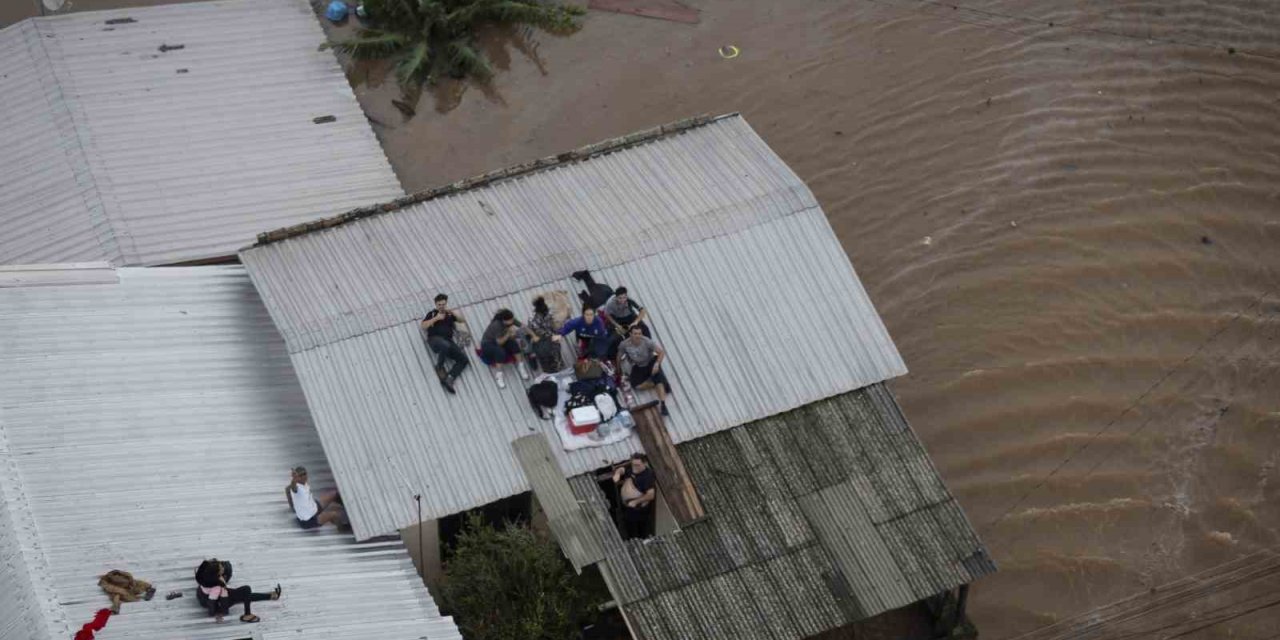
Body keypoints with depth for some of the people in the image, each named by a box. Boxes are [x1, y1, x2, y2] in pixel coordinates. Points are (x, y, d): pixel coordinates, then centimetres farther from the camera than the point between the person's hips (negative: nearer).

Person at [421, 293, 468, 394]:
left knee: (463, 358, -22)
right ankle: (439, 367, -18)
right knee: (445, 345, -42)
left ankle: (449, 379, -34)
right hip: (435, 339, -3)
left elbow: (463, 320, 16)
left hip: (448, 340, 3)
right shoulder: (432, 313, 21)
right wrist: (436, 318, -2)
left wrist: (453, 312, 4)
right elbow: (423, 327, 8)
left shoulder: (450, 314, 27)